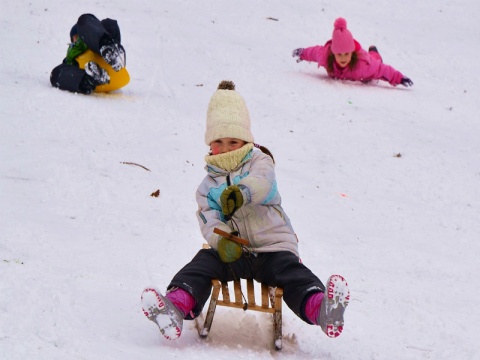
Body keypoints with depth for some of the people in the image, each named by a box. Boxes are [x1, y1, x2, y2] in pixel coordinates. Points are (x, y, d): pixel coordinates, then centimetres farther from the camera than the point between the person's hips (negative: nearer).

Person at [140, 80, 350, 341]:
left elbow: (262, 183, -20)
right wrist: (221, 239, -25)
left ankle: (321, 309, -53)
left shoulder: (259, 162, 7)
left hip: (272, 246, -3)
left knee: (291, 271, -29)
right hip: (231, 251, 3)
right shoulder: (208, 184, 16)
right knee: (202, 264, -23)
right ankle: (176, 306, -44)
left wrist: (240, 192, -45)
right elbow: (208, 218, 0)